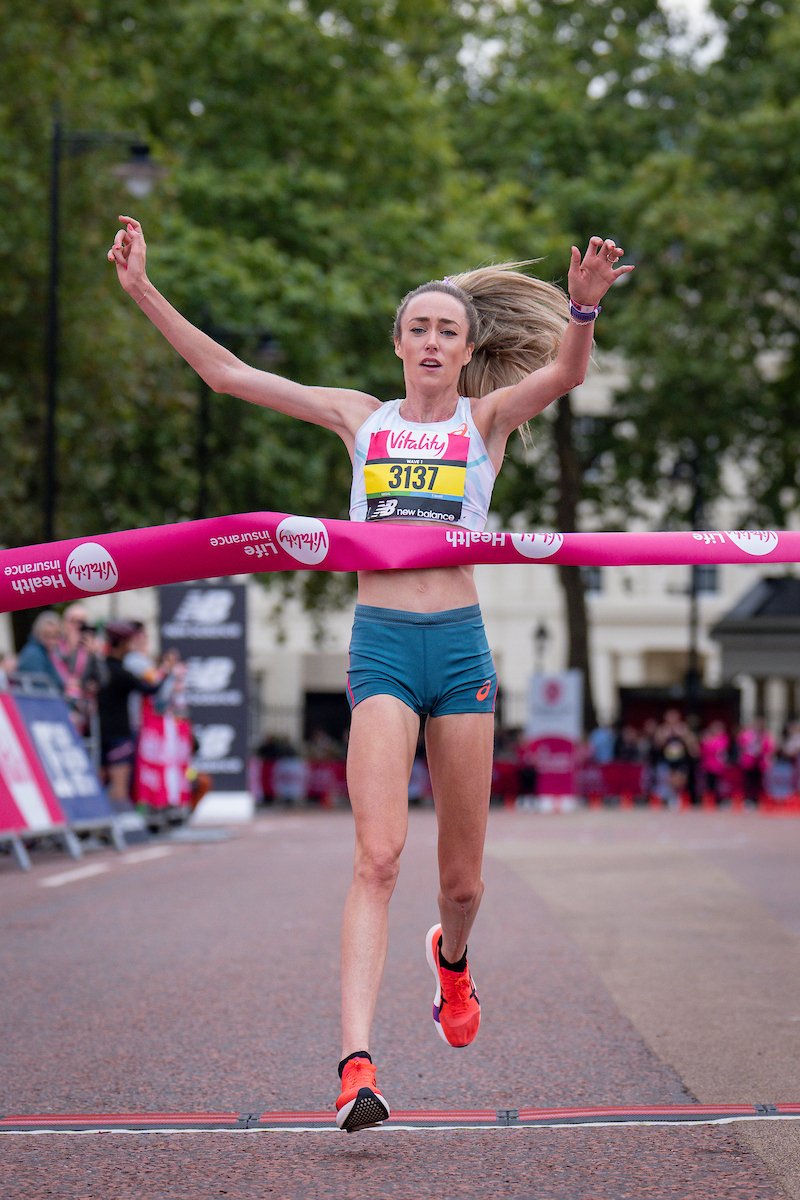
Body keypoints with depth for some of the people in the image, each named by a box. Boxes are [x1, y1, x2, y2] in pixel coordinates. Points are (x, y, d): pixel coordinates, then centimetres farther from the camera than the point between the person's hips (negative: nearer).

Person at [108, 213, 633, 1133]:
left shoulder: (488, 419, 9)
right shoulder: (361, 418, 13)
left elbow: (564, 373, -12)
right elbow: (227, 375, 12)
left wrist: (582, 307, -32)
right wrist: (143, 291, 6)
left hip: (460, 646, 0)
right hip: (380, 644, 0)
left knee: (461, 875, 9)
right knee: (377, 858, -16)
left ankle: (451, 958, 45)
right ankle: (355, 1065, -22)